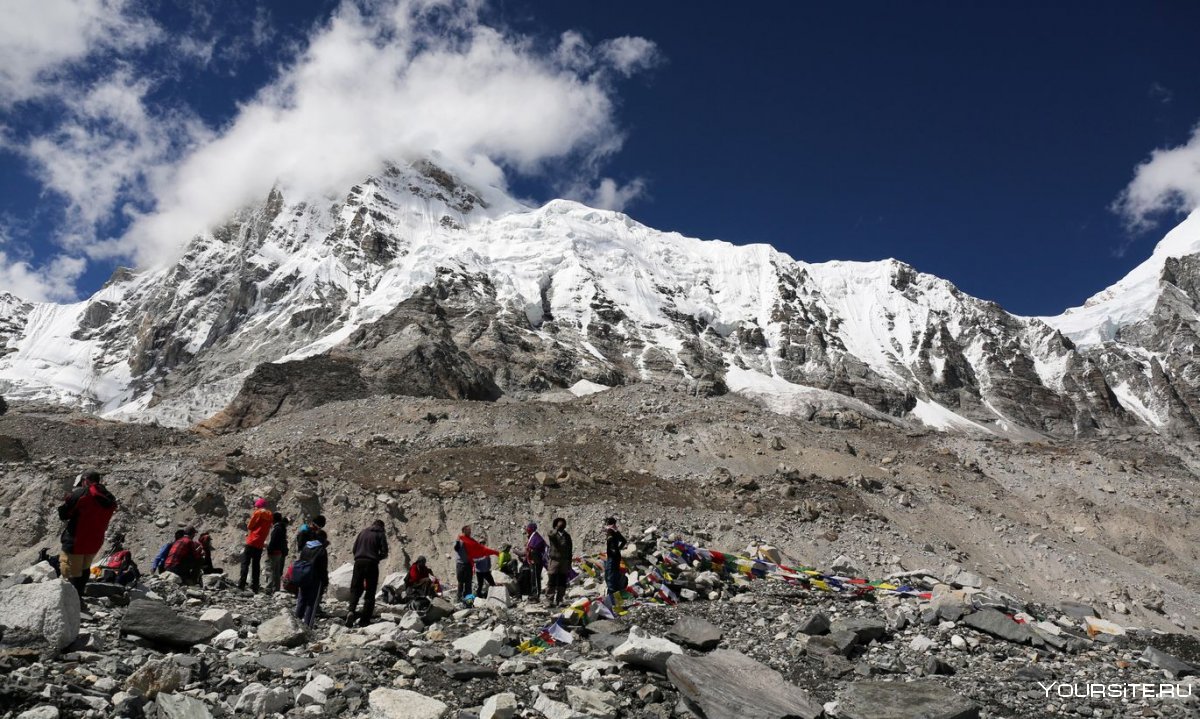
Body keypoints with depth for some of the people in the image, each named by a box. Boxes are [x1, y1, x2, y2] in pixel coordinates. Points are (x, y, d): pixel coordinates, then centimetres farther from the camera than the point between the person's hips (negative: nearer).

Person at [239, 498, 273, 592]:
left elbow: (249, 526, -3)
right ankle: (254, 587, 5)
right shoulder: (270, 515, 10)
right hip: (260, 544, 6)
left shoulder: (257, 513, -6)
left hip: (252, 542, -6)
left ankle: (241, 585, -12)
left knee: (245, 563, -3)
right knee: (256, 565, 9)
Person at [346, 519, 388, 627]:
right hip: (372, 564, -3)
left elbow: (354, 548, 12)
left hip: (359, 562, 3)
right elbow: (384, 553, -4)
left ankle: (351, 610, -17)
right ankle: (364, 620, 1)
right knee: (370, 592, 5)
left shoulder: (363, 532, 13)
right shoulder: (381, 535, 2)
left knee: (355, 589, 9)